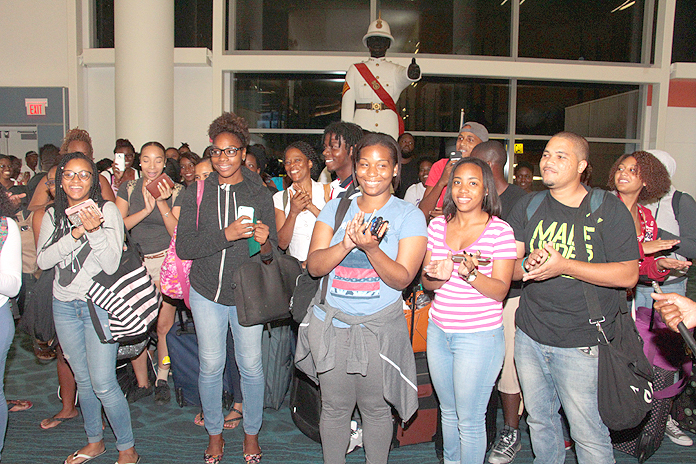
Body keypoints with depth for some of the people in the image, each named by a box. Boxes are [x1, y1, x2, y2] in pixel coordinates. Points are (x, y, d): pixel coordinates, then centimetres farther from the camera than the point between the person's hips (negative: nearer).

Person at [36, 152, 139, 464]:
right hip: (64, 305, 5)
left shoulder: (107, 210, -7)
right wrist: (75, 234, -18)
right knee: (83, 379, 16)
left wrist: (94, 231, -27)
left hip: (100, 304, -5)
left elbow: (111, 264, -13)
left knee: (103, 383, -5)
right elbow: (43, 260, -6)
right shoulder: (53, 215, 6)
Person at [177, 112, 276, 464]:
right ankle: (214, 433, 33)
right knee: (210, 366, 11)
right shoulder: (196, 194, 0)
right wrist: (225, 235, -23)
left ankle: (251, 433, 30)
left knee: (251, 366, 7)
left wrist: (264, 242, -25)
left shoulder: (260, 194, -2)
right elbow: (183, 247, -9)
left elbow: (272, 253, -2)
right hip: (207, 292, 1)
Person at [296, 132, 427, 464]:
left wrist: (371, 248, -27)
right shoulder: (335, 208, 5)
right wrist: (346, 244, -23)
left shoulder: (409, 216, -3)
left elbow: (402, 278, -10)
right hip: (330, 323, 2)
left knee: (375, 408, 12)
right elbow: (314, 265, -4)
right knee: (334, 407, 14)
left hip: (380, 327, -2)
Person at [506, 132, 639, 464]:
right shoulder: (527, 207, 6)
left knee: (589, 435, 3)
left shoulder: (608, 209, -5)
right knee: (539, 421, 18)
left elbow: (628, 275, -12)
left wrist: (564, 265, -22)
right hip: (529, 337, 4)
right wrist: (528, 264, -20)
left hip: (581, 344, -4)